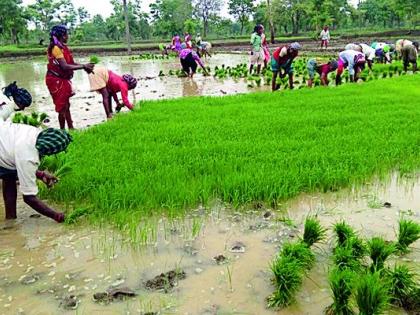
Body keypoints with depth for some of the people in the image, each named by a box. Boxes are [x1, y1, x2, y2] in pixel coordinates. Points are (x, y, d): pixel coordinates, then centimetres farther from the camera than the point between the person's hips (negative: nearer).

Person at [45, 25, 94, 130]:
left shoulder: (63, 47, 8)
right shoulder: (56, 48, -20)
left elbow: (71, 63, 8)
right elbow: (65, 66, -27)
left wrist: (85, 67, -6)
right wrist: (83, 66, -24)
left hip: (63, 80, 9)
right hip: (56, 80, -9)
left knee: (66, 105, 16)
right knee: (62, 107, -2)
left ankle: (71, 128, 26)